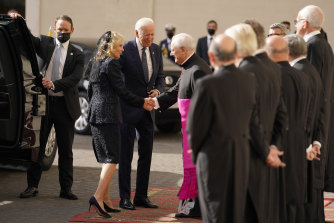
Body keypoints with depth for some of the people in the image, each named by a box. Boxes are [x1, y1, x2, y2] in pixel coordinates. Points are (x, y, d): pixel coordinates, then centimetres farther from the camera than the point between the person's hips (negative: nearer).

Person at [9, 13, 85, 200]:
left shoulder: (77, 55, 5)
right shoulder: (44, 43, 9)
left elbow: (75, 78, -8)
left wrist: (54, 84, -24)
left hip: (64, 105, -1)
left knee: (66, 150, 5)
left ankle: (66, 188, 13)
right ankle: (33, 186, 12)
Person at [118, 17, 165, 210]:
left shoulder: (156, 50, 7)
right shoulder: (125, 50, -11)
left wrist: (157, 90, -4)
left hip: (147, 110, 6)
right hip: (128, 109, -6)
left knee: (146, 154, 9)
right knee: (126, 155, 0)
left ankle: (141, 196, 17)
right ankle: (125, 198, 5)